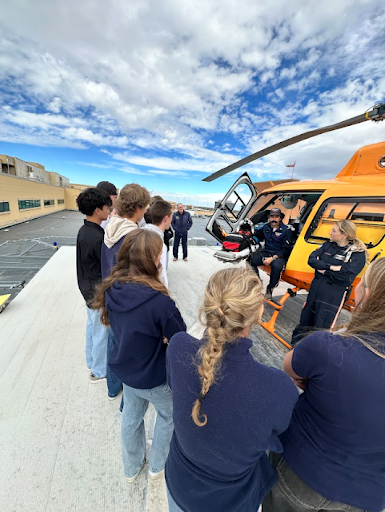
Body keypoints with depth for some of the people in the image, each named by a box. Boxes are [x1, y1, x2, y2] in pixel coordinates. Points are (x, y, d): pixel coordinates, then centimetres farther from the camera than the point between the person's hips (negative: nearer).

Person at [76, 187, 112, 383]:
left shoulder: (84, 231, 2)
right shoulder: (96, 237, -27)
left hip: (88, 289, 9)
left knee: (92, 326, 24)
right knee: (102, 331, 9)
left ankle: (91, 361, 45)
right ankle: (99, 370, 30)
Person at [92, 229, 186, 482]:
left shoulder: (111, 290, -16)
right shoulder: (159, 300, -36)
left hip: (125, 369, 5)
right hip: (155, 377, -5)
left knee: (131, 417, 31)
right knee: (169, 416, 27)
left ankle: (132, 468, 57)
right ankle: (159, 465, 52)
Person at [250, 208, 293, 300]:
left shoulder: (286, 230, -5)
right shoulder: (266, 227, 9)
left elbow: (286, 249, -9)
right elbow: (257, 235, 26)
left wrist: (272, 258, -20)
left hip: (279, 255, -4)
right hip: (266, 253, 4)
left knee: (276, 266, -37)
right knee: (251, 259, -24)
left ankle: (270, 289, -12)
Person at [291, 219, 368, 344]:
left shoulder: (358, 253, -8)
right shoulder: (328, 245, 6)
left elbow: (347, 276, -20)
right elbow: (311, 260, -5)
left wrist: (323, 270, -11)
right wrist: (330, 267, -16)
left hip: (334, 295, -5)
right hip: (315, 289, 5)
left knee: (321, 328, 2)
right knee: (305, 321, 16)